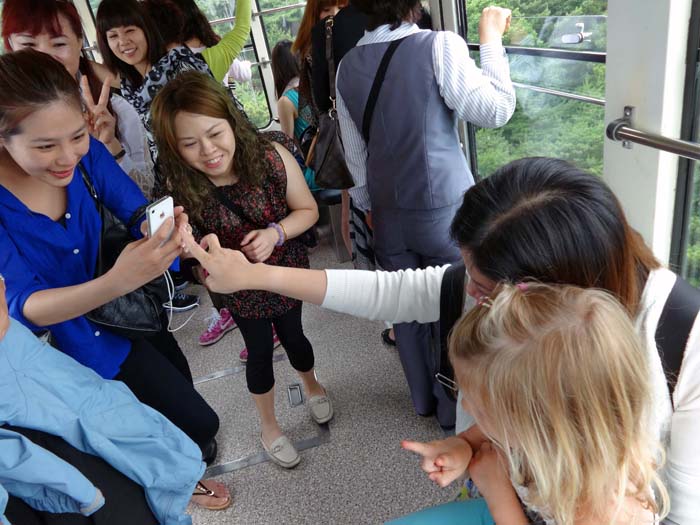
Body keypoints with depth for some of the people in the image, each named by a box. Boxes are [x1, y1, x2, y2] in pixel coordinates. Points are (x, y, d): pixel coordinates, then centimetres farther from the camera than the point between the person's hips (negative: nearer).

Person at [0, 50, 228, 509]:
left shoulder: (84, 153, -21)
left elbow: (138, 212, -21)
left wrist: (165, 233, -46)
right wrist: (116, 282, -55)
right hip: (80, 332, -4)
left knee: (179, 384, 28)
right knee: (198, 421, 2)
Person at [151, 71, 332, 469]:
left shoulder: (271, 158, -27)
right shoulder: (180, 190, -25)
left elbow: (307, 210, -14)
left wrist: (275, 233, -32)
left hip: (287, 271, 0)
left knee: (292, 335, 19)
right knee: (260, 351, 14)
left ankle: (313, 386, 55)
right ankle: (269, 428, 42)